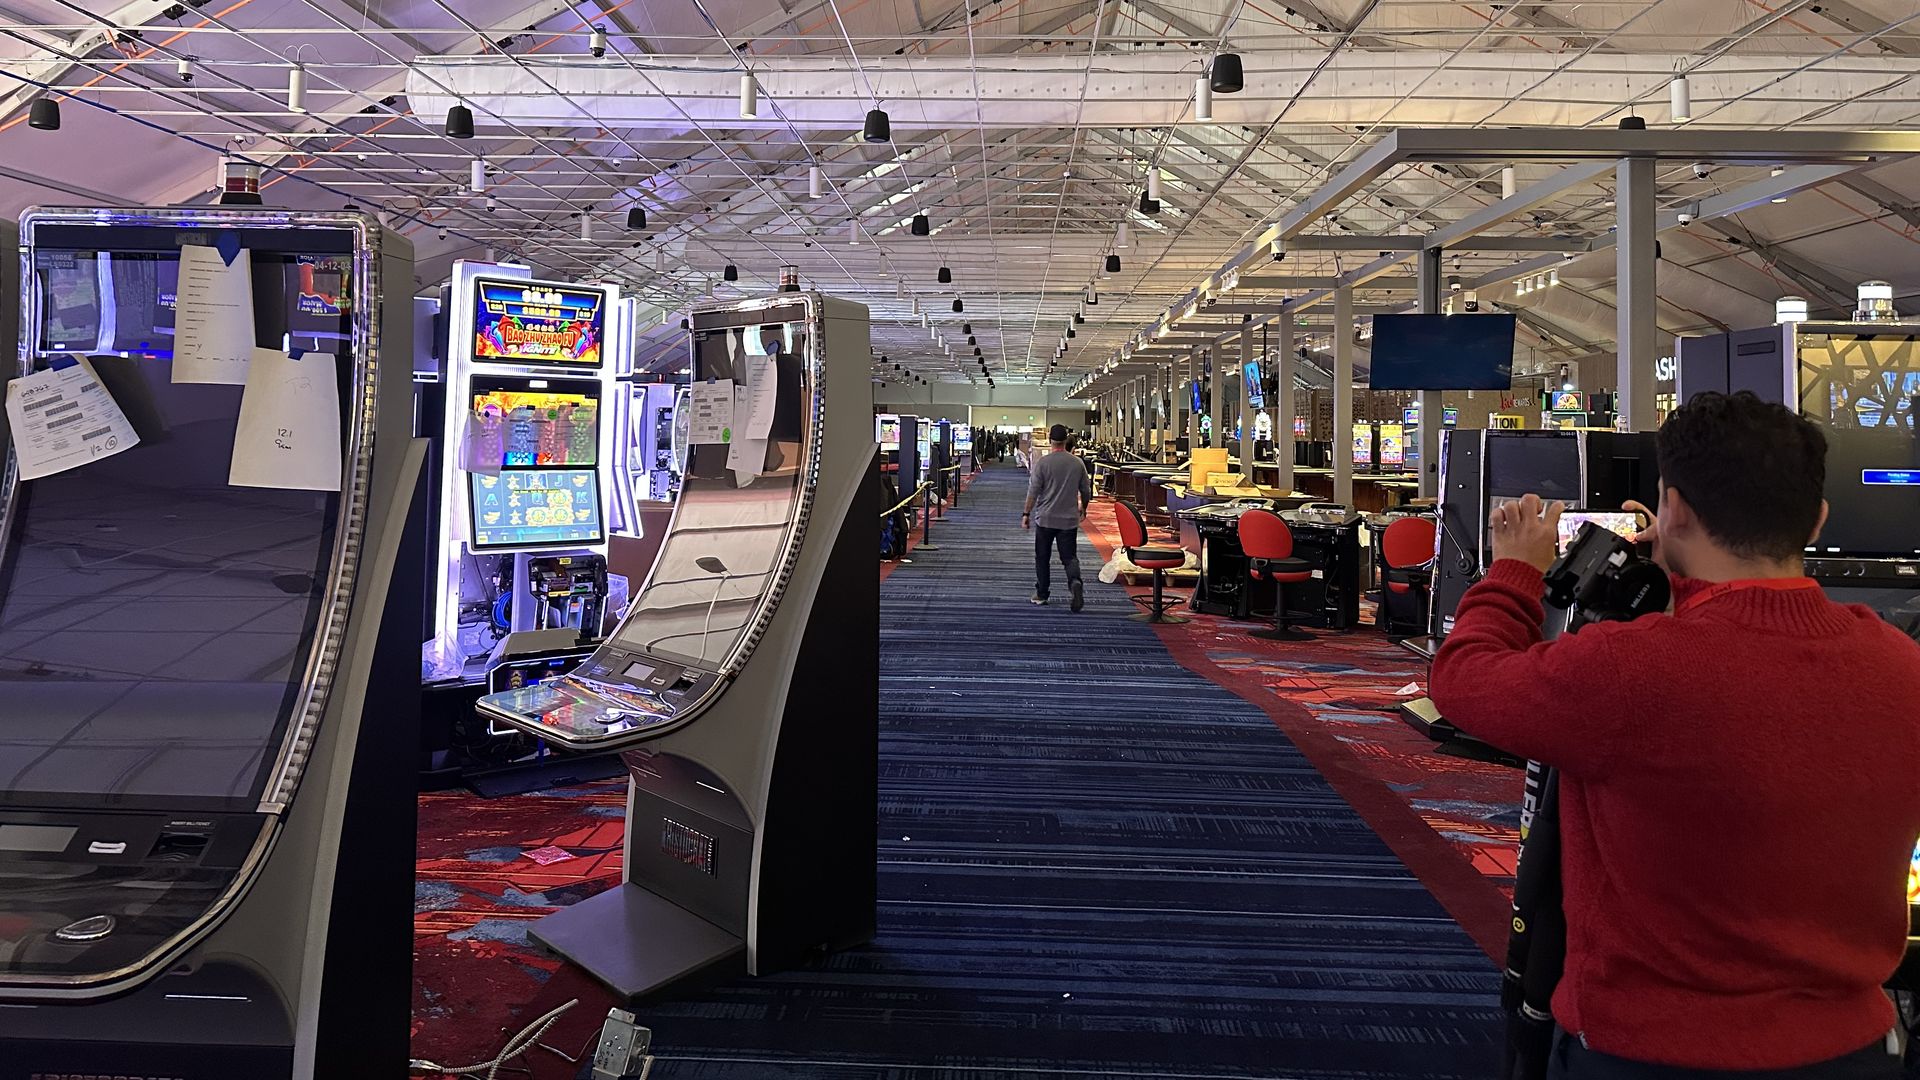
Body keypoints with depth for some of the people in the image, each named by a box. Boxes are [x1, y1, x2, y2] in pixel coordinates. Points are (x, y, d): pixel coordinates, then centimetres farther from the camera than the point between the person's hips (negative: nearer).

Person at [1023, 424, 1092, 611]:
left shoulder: (1042, 463, -8)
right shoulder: (1077, 463, 1)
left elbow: (1033, 491, -10)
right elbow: (1086, 491, 9)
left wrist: (1026, 514, -2)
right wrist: (1083, 508, 27)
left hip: (1045, 519, -2)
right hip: (1069, 519, 2)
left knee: (1042, 558, 11)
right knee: (1070, 557, 3)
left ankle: (1041, 594, 17)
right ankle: (1075, 582, -23)